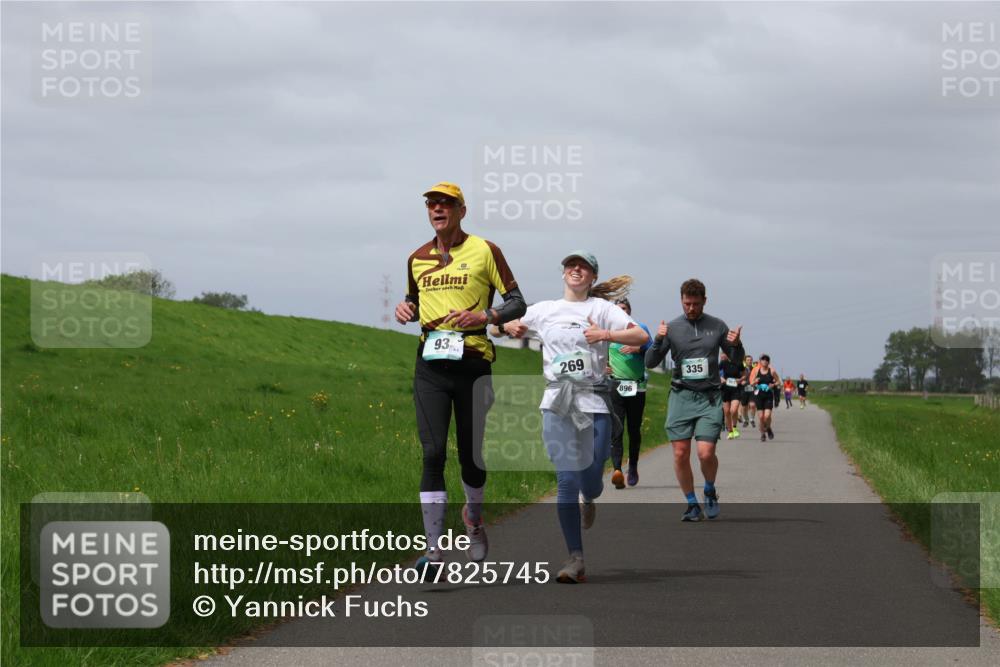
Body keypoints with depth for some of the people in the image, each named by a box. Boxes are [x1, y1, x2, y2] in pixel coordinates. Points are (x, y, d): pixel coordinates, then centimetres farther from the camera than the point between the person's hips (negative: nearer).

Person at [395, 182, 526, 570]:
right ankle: (434, 549, -14)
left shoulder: (484, 251, 0)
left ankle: (474, 520, 37)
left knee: (471, 453, 7)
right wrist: (405, 309, 6)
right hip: (430, 364, 2)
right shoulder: (417, 259, 13)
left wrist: (484, 316, -16)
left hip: (472, 363, -2)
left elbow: (517, 303, 1)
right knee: (432, 453, -10)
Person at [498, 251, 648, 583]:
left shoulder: (601, 308, 5)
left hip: (594, 401, -1)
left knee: (591, 481, 1)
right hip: (557, 403, 2)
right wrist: (512, 327, 7)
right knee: (567, 480, -9)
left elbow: (641, 336, -5)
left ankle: (588, 500, 42)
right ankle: (575, 558, -8)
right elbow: (511, 325, 31)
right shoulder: (544, 310, 15)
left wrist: (605, 335, -17)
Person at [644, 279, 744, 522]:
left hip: (709, 397, -1)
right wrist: (658, 340, -13)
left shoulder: (717, 326, 7)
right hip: (681, 396, 1)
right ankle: (692, 504, 12)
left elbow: (736, 357, 18)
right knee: (680, 454, -4)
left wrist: (736, 344, -5)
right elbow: (650, 363, 4)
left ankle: (710, 491, 17)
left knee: (706, 453, -13)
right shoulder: (672, 328, 5)